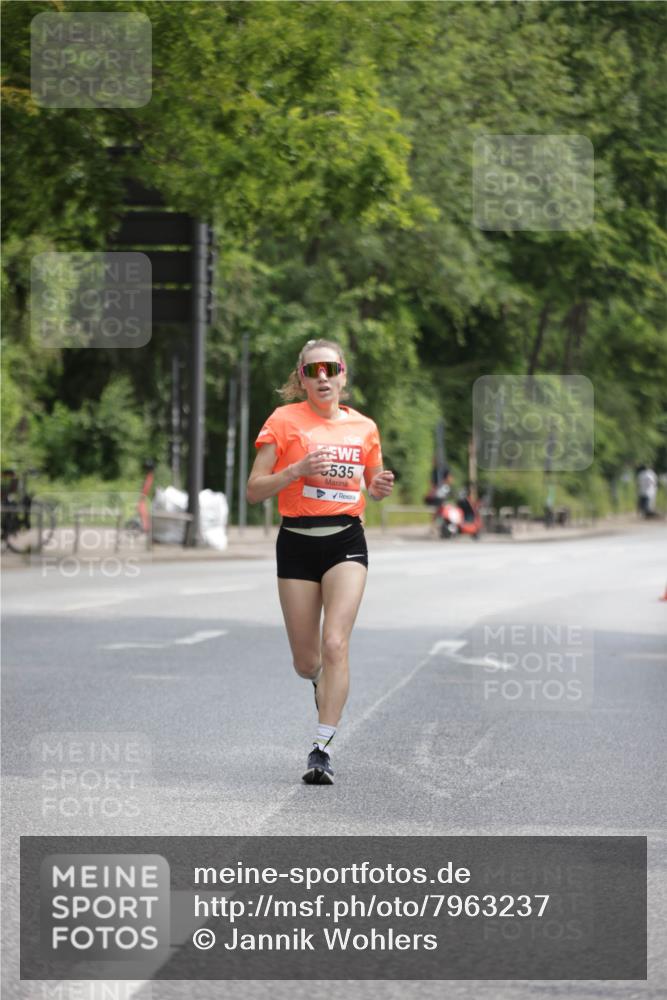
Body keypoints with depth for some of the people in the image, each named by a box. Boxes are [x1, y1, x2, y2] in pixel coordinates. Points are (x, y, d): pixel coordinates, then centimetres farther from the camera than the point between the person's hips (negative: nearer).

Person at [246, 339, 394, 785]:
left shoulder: (364, 427, 7)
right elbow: (254, 490, -3)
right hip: (297, 542, 0)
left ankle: (322, 749, -15)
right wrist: (297, 470, -19)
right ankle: (325, 683, 43)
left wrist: (381, 487, -1)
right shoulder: (284, 420, -1)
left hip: (346, 540, 0)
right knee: (306, 662, 6)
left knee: (335, 644, -17)